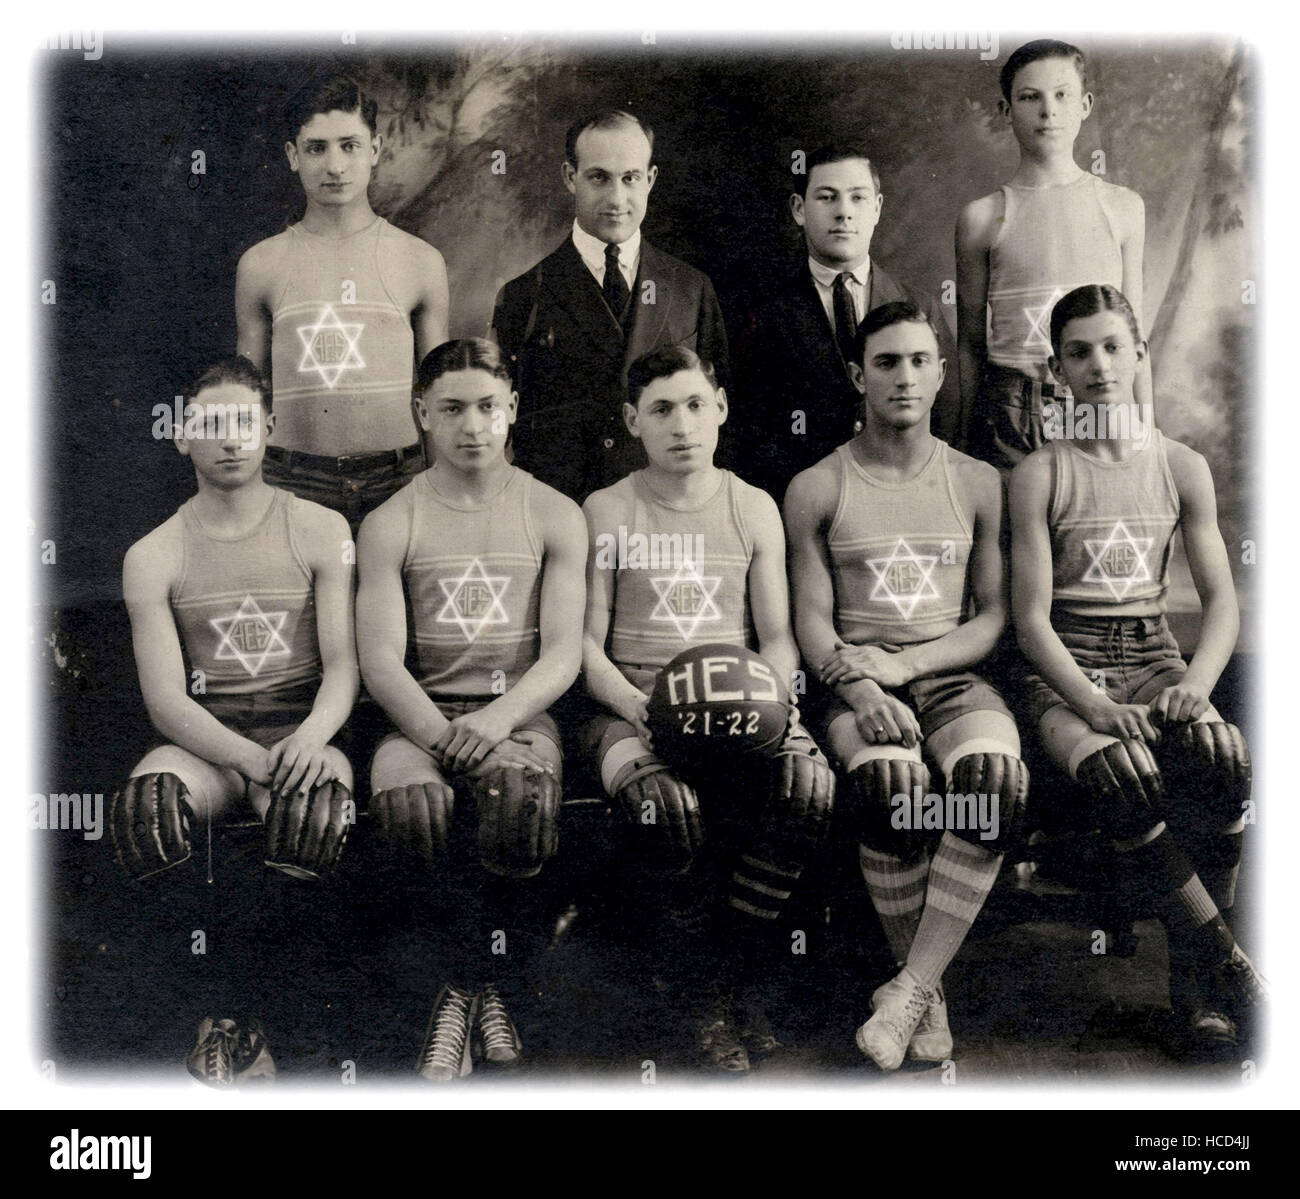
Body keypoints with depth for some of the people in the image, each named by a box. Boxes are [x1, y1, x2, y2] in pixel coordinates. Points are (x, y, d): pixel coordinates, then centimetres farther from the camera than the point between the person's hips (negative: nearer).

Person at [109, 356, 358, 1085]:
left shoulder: (320, 532, 7)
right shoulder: (154, 556, 7)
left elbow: (344, 663, 0)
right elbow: (165, 698, -2)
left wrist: (312, 736, -23)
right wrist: (251, 759, -21)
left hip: (301, 731, -1)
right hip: (202, 741, 1)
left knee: (316, 805, -35)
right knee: (148, 804, -33)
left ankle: (237, 1012, -15)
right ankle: (219, 1001, -15)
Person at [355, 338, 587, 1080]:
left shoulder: (554, 516, 9)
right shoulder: (390, 526, 8)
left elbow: (564, 653, -1)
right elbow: (381, 663, -3)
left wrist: (499, 718, -21)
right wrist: (441, 734, -23)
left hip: (521, 711, 0)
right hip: (422, 714, 1)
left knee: (522, 791, -34)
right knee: (407, 797, -33)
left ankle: (482, 989, -10)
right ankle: (474, 987, -11)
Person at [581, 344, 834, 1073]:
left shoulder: (754, 509, 14)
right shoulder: (607, 512, 8)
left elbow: (778, 637, 11)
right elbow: (586, 643, 3)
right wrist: (639, 705, -16)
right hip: (632, 703, -2)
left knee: (811, 785, -30)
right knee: (665, 802, -36)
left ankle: (741, 970, -8)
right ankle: (704, 992, -9)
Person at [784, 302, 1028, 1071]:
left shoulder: (978, 484, 13)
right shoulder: (817, 489, 9)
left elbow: (995, 617, 9)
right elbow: (812, 621, 3)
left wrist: (904, 663, -8)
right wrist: (860, 688, -17)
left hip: (951, 676, 2)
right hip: (858, 683, -1)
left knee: (996, 775, -33)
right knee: (888, 779, -35)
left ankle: (910, 986, -25)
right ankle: (931, 991, -16)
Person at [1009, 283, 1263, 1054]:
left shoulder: (1182, 467, 10)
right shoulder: (1042, 474, 1)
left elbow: (1222, 598, 7)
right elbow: (1032, 616, -5)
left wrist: (1197, 681, -13)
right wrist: (1095, 706, -20)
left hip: (1153, 656, 3)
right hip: (1066, 671, -2)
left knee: (1225, 760, -31)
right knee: (1124, 779, -35)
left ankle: (1193, 980, -13)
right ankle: (1230, 967, -18)